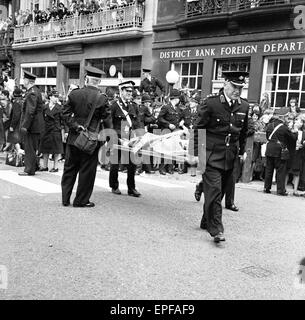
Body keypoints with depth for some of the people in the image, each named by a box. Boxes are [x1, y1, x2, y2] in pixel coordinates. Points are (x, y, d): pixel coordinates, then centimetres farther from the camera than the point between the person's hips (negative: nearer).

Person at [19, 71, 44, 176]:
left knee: (29, 148, -2)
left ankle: (29, 170, 5)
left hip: (32, 125, -10)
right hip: (36, 125, 10)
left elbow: (30, 111, -23)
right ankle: (33, 166, 26)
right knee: (32, 147, 17)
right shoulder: (36, 90, 14)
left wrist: (25, 126, -21)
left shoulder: (32, 93, -17)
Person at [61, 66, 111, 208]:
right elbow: (107, 119, -4)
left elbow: (66, 113, -1)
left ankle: (65, 198, 21)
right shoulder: (101, 98, -10)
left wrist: (75, 126, -1)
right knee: (87, 171, 7)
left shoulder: (74, 94, -1)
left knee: (70, 168, 14)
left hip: (73, 138, 4)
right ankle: (81, 200, 14)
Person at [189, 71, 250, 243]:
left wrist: (242, 150, 19)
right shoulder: (210, 103, -9)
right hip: (211, 155, -5)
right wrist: (195, 153, -8)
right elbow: (198, 129, -6)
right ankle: (216, 229, -3)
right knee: (214, 191, -9)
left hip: (230, 158, 5)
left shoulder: (244, 106, 7)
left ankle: (206, 221, 29)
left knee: (220, 191, 13)